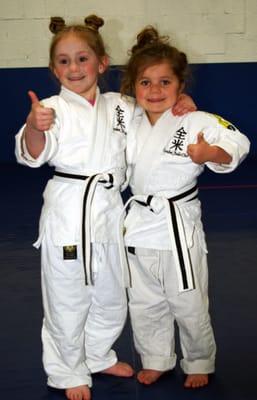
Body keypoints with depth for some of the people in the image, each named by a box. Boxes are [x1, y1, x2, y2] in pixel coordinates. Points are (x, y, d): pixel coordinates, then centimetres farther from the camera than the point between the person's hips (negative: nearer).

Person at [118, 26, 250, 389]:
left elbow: (237, 144, -24)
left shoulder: (196, 122, -15)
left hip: (179, 226, -5)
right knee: (144, 303, 18)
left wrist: (212, 154, -42)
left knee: (189, 305, 8)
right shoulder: (130, 124, 4)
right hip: (138, 224, 5)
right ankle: (156, 359, 39)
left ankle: (199, 363, 32)